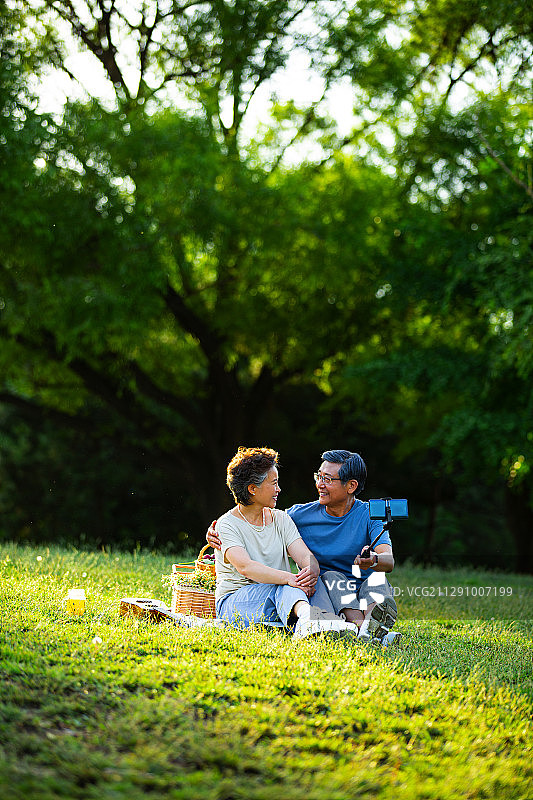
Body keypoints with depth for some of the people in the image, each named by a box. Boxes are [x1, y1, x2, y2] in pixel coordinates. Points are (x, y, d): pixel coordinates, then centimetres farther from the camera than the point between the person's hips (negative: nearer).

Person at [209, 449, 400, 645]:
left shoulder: (369, 515, -3)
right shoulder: (302, 515, 2)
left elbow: (389, 561, -19)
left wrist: (373, 560, -45)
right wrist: (218, 535, -9)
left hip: (363, 594, -1)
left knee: (377, 579, -30)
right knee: (331, 576, -30)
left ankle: (370, 624, -62)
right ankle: (363, 628, -56)